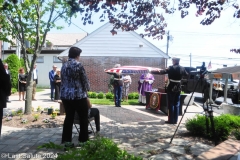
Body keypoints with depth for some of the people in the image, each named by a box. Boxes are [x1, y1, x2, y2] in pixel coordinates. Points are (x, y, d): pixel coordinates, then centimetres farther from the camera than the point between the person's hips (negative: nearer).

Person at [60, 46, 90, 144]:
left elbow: (63, 80, 14)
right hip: (78, 95, -6)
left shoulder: (64, 65, 10)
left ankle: (66, 140, 18)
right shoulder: (78, 65, -10)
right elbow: (85, 80, -6)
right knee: (83, 118, 7)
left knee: (69, 118, 14)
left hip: (65, 95, 7)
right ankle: (83, 140, 14)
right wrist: (87, 89, 13)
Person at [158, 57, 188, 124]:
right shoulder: (182, 68, 5)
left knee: (171, 104, 2)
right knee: (176, 104, 10)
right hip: (178, 88, 5)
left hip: (171, 88, -5)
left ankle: (171, 120, 6)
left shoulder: (171, 68, -12)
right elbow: (186, 74, 22)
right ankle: (175, 120, 13)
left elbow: (164, 71, -17)